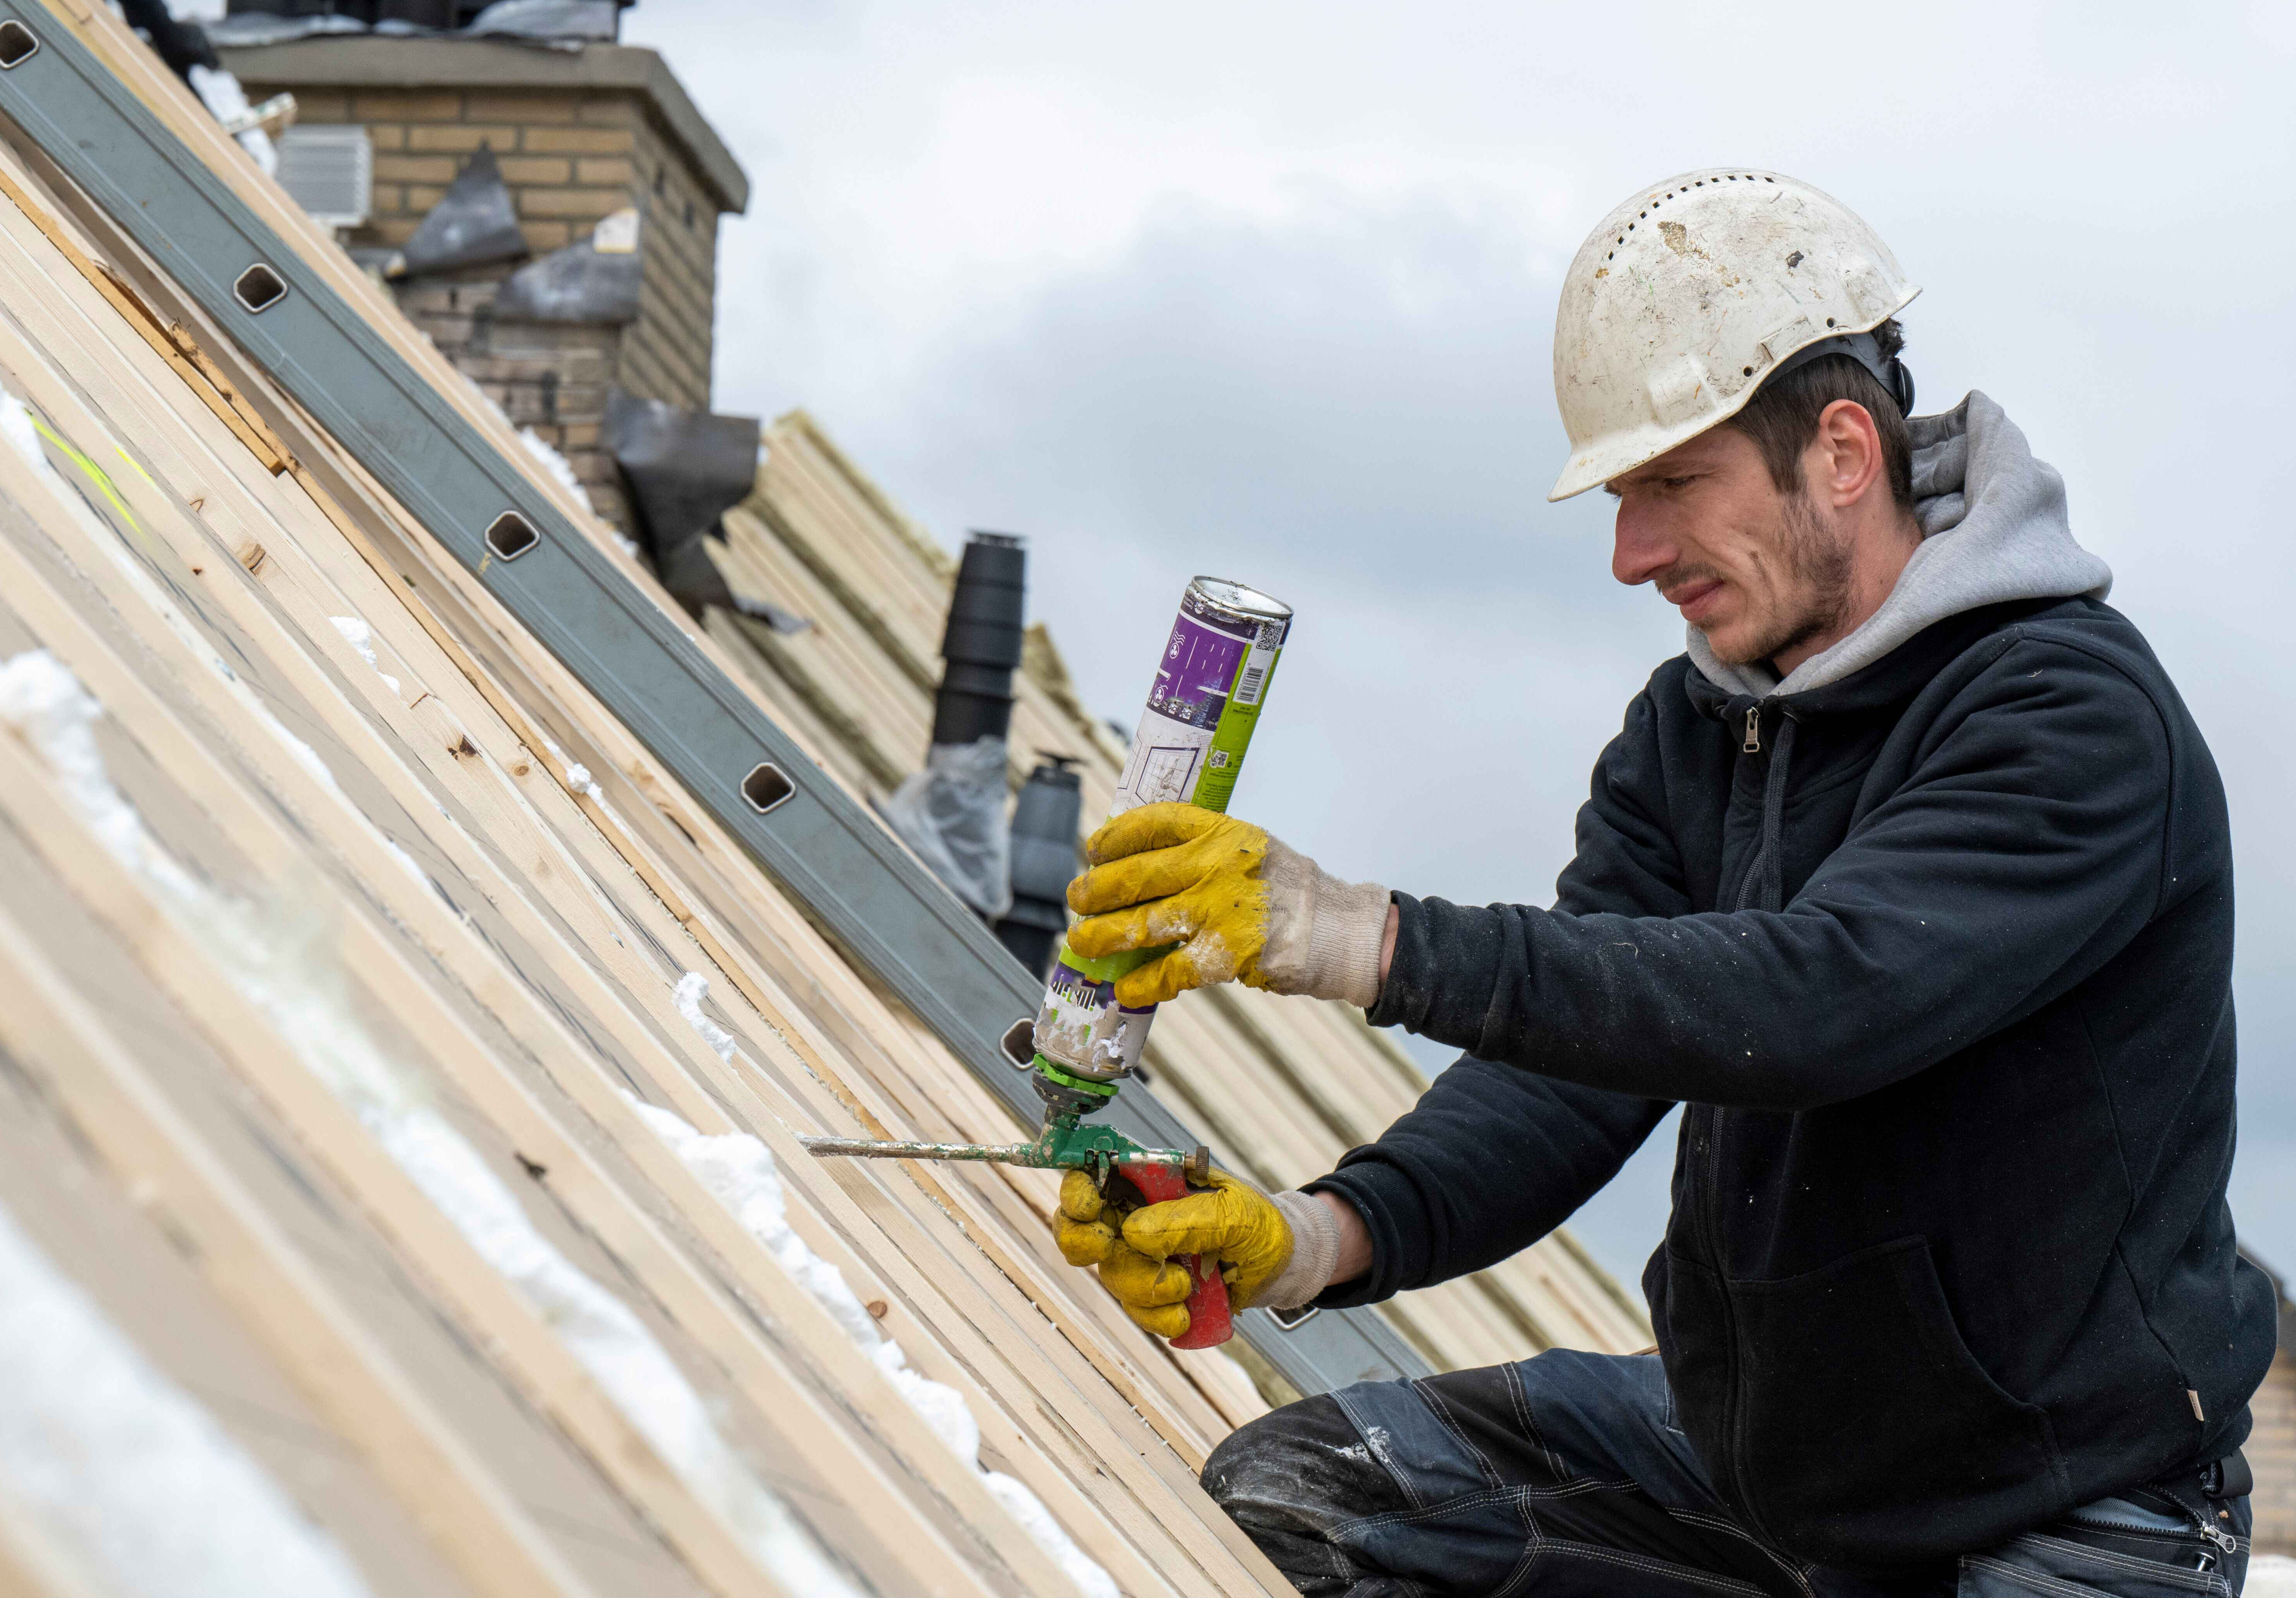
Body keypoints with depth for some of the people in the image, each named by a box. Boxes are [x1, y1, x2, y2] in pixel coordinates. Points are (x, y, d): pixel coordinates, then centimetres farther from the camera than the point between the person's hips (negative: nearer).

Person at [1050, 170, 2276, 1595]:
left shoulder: (2075, 717, -21)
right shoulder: (1693, 729, 5)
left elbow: (1823, 996, -36)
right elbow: (1570, 1061, -6)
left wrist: (1375, 943, -42)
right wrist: (1324, 1235, -26)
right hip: (1756, 1452, 8)